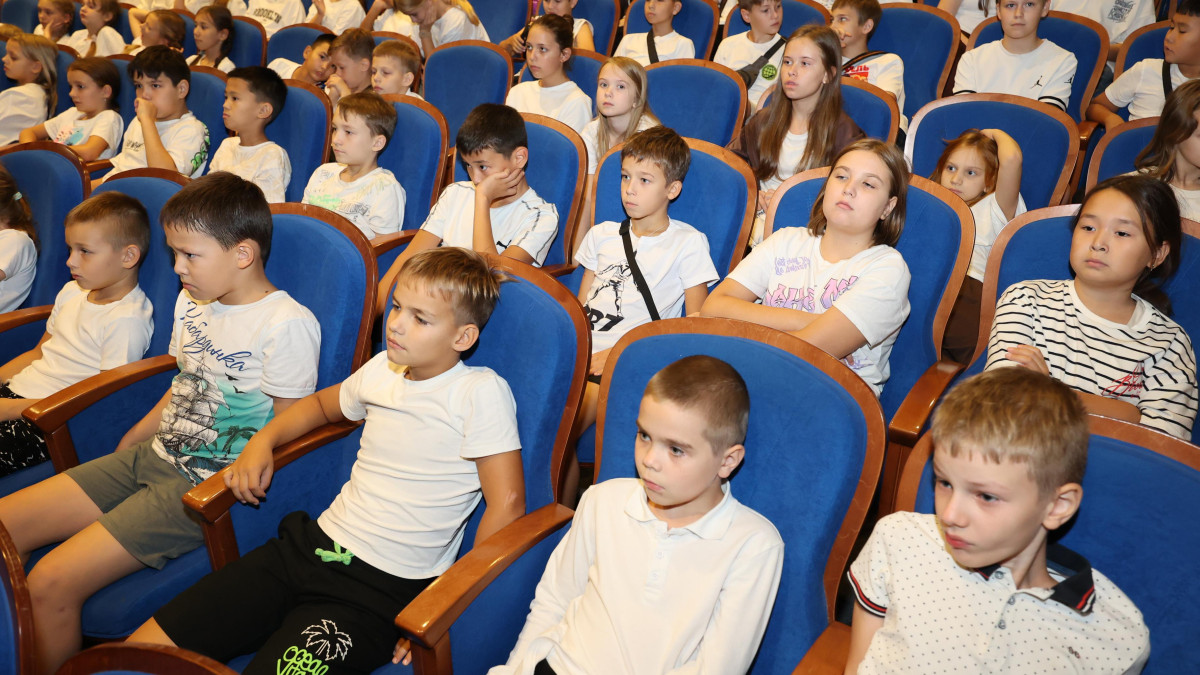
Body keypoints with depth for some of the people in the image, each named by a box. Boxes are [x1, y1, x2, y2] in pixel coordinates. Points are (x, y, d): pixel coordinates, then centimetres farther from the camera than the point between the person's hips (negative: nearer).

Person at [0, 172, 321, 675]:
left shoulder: (287, 325, -18)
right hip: (153, 456, 9)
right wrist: (125, 448, 16)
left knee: (51, 583, -17)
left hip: (210, 485, -9)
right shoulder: (192, 302, 9)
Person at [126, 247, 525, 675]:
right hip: (310, 545, 6)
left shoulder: (480, 393, -12)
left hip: (380, 592, -6)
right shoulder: (383, 369, 9)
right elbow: (323, 404, 31)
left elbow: (506, 505, -15)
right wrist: (263, 439, 14)